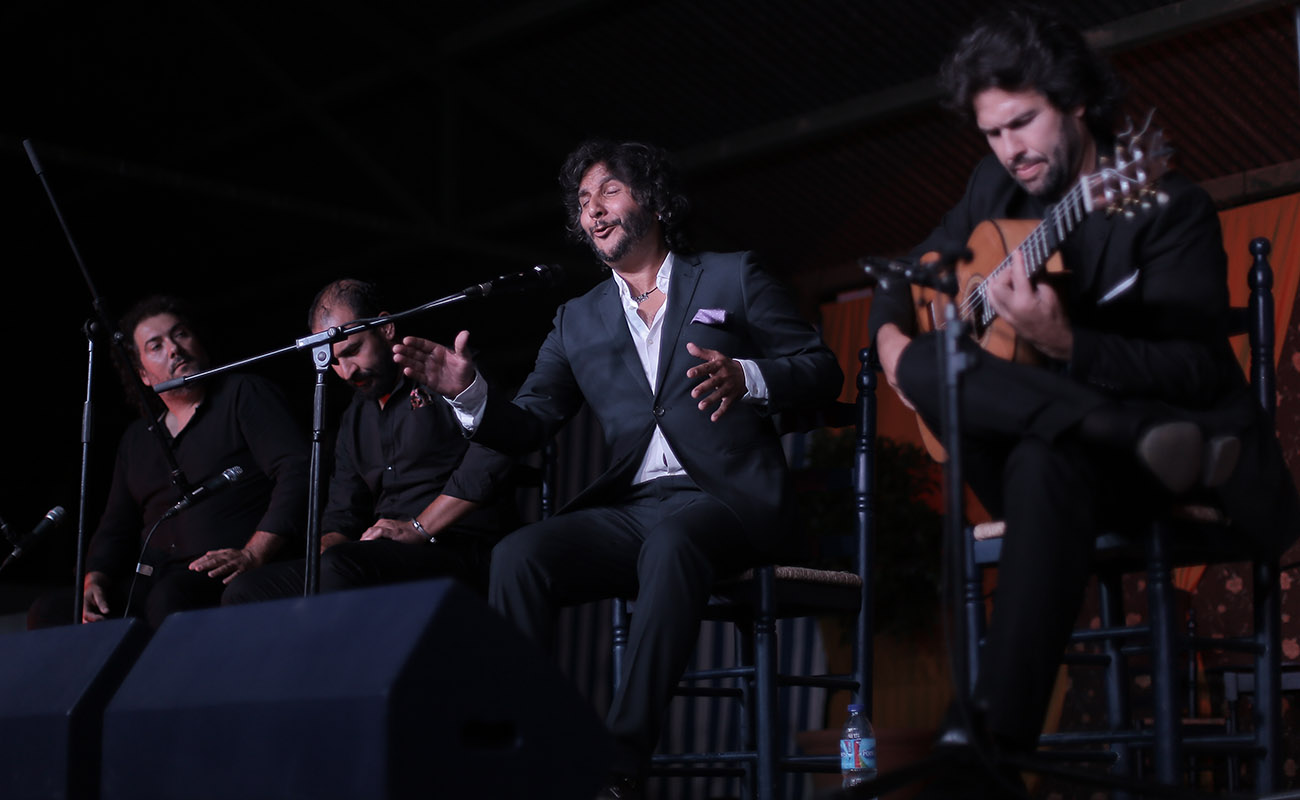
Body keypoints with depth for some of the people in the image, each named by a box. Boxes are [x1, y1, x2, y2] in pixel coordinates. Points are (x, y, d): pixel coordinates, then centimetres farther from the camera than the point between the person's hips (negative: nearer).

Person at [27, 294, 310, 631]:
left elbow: (296, 471, -8)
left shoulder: (244, 394, 5)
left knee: (170, 596, -38)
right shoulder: (136, 438, 24)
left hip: (225, 578, -6)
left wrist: (252, 555, -21)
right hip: (151, 582, 6)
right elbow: (115, 528, 25)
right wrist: (94, 580, 2)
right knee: (48, 611, -15)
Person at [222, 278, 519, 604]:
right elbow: (342, 516, 24)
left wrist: (419, 529, -16)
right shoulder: (354, 418, 26)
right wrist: (323, 549, -1)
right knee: (244, 591, -6)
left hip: (461, 551, -8)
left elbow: (490, 458, -17)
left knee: (339, 568, -36)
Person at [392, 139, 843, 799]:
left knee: (669, 543, -39)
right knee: (517, 556, -26)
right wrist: (468, 392, -6)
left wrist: (745, 376, -14)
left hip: (725, 499, -4)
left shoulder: (732, 277, 13)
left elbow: (823, 372, 7)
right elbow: (525, 427, 15)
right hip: (628, 512, 4)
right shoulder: (578, 320, 23)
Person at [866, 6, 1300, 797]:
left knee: (1043, 463, -41)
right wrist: (892, 330, -1)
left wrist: (1065, 345, -34)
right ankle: (1146, 437, -38)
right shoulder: (997, 189, 9)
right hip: (1019, 445, 6)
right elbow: (910, 271, 23)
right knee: (925, 363, -26)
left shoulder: (1169, 205, -9)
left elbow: (1202, 371, -19)